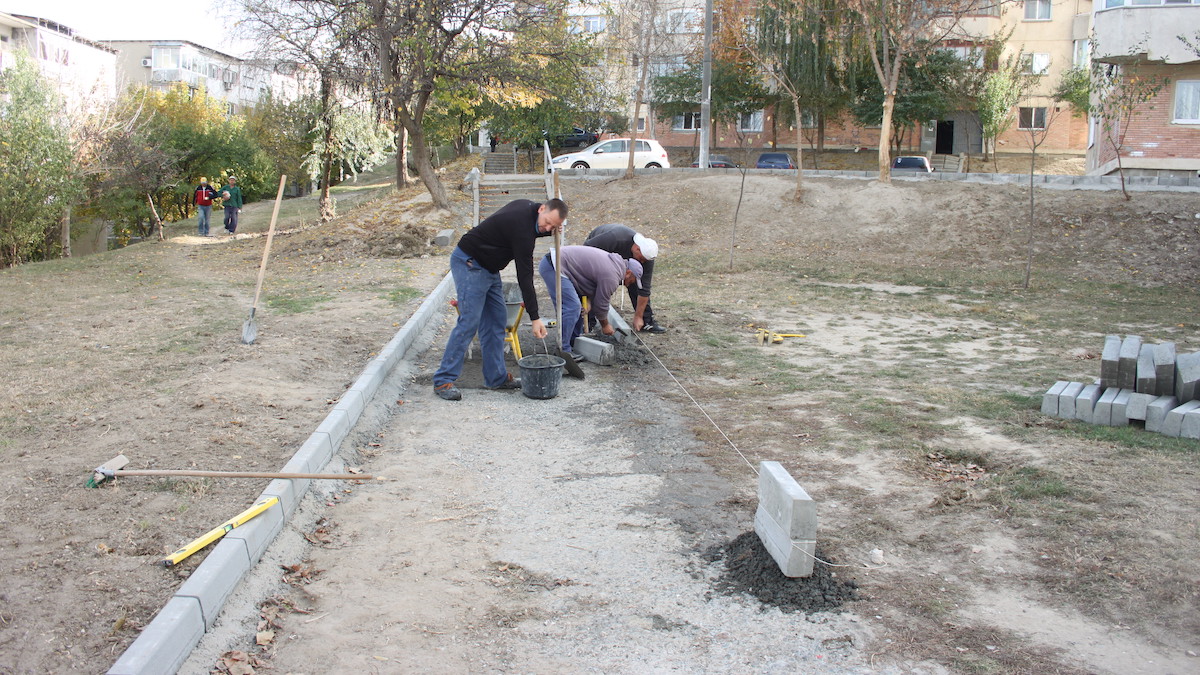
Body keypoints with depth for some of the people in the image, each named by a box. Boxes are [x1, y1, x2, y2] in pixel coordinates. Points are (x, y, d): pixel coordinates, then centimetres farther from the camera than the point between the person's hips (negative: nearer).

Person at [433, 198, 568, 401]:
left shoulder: (528, 208, 1)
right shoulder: (522, 229, -27)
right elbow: (524, 276, -26)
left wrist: (549, 231, 0)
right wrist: (535, 317, -24)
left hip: (488, 267, 10)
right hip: (469, 264, -10)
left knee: (497, 321, 7)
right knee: (469, 321, -15)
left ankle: (496, 377, 12)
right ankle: (443, 381, -11)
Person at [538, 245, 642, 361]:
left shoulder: (613, 261, 17)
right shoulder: (611, 276, -14)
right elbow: (601, 304, -4)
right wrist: (605, 326, 11)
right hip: (553, 267, -11)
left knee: (576, 307, 15)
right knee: (571, 308, -14)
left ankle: (574, 345, 23)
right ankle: (562, 351, -11)